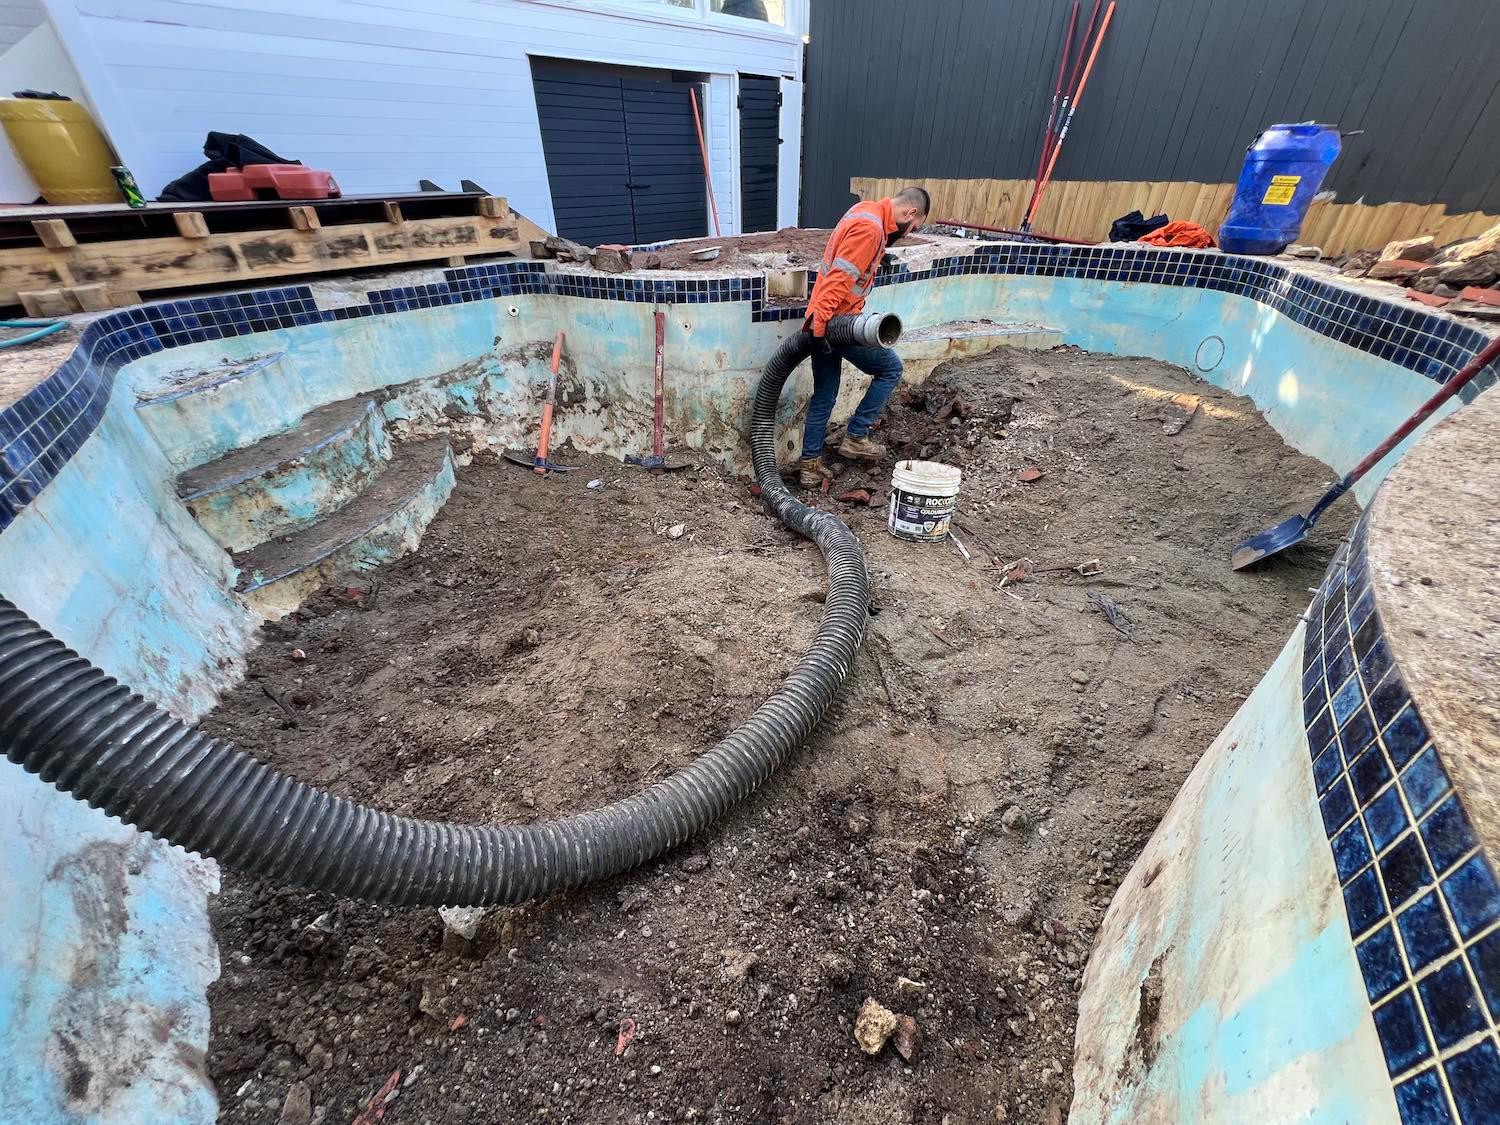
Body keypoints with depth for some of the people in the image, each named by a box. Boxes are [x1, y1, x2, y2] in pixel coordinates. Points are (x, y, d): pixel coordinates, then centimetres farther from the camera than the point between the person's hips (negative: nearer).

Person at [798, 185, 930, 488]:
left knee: (823, 397, 12)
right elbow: (839, 277, -23)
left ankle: (810, 465, 17)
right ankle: (856, 437, 8)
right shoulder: (870, 227, -15)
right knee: (890, 368, 6)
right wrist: (821, 322, -26)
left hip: (826, 322, 10)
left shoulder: (868, 214, 18)